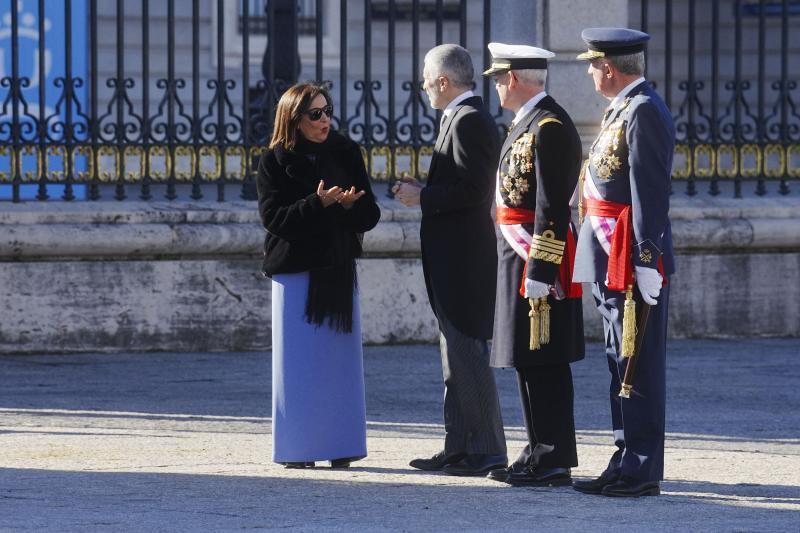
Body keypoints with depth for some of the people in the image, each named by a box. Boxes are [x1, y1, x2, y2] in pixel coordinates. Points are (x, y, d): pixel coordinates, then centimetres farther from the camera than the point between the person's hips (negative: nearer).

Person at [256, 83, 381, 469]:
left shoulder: (346, 154, 6)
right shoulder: (274, 162, -3)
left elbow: (370, 215, 5)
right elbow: (273, 217, -12)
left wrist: (349, 205, -17)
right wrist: (319, 203, -23)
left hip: (339, 271, 3)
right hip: (295, 270, -3)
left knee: (340, 358, 3)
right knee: (299, 361, -2)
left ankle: (339, 446, 9)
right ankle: (297, 447, 4)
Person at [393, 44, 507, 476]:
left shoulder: (468, 121, -15)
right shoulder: (465, 118, 18)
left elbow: (469, 189, -24)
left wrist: (421, 197, -13)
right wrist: (423, 191, 9)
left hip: (461, 260, -11)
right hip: (455, 260, 11)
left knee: (467, 355, -8)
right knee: (457, 358, 13)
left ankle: (486, 452, -5)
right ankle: (458, 449, 17)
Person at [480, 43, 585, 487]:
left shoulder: (549, 126, -16)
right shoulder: (524, 123, 17)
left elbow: (552, 206, -21)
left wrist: (539, 272, -24)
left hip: (539, 255, -10)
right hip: (518, 255, 10)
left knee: (544, 362, -7)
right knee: (528, 361, 14)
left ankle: (553, 463, -5)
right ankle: (539, 453, 20)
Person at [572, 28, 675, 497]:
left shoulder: (644, 112, -14)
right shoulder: (623, 110, 17)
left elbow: (651, 193, -20)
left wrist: (645, 261, -23)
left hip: (632, 259, -10)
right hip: (612, 262, 10)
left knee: (637, 366, -6)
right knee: (622, 364, 13)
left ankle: (641, 472, -4)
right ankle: (629, 464, 18)